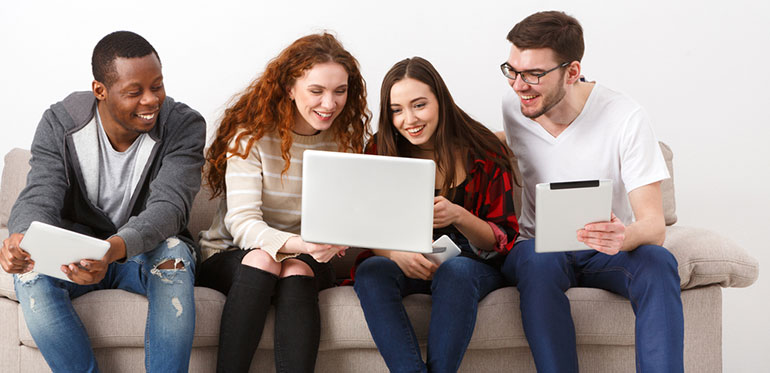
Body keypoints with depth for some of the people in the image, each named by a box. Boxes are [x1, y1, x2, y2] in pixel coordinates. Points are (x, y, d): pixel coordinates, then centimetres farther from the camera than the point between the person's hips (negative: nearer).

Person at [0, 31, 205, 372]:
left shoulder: (184, 126, -15)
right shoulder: (60, 123, -9)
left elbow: (168, 206, -27)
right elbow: (39, 199, -18)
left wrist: (114, 249, -48)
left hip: (147, 254, -1)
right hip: (75, 251, 2)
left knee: (174, 253, -35)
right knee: (30, 269, -30)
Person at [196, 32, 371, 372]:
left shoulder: (345, 139, 1)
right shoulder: (251, 135, -11)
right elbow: (241, 222, -20)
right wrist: (300, 244, -40)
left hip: (307, 262, 2)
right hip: (230, 256, -2)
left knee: (297, 270, -32)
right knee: (261, 258, -35)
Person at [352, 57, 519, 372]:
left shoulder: (483, 153, -7)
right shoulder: (380, 152, -1)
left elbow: (503, 239, -7)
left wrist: (458, 216, -28)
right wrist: (396, 253, -25)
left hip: (472, 265, -2)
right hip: (403, 264, 2)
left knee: (456, 273, -36)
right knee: (370, 273, -30)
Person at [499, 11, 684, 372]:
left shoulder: (626, 118, -16)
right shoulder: (513, 106, -4)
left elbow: (654, 224, -22)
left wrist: (623, 237, -44)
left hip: (608, 252, -1)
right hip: (538, 247, 2)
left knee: (658, 261, -34)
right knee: (538, 263, -35)